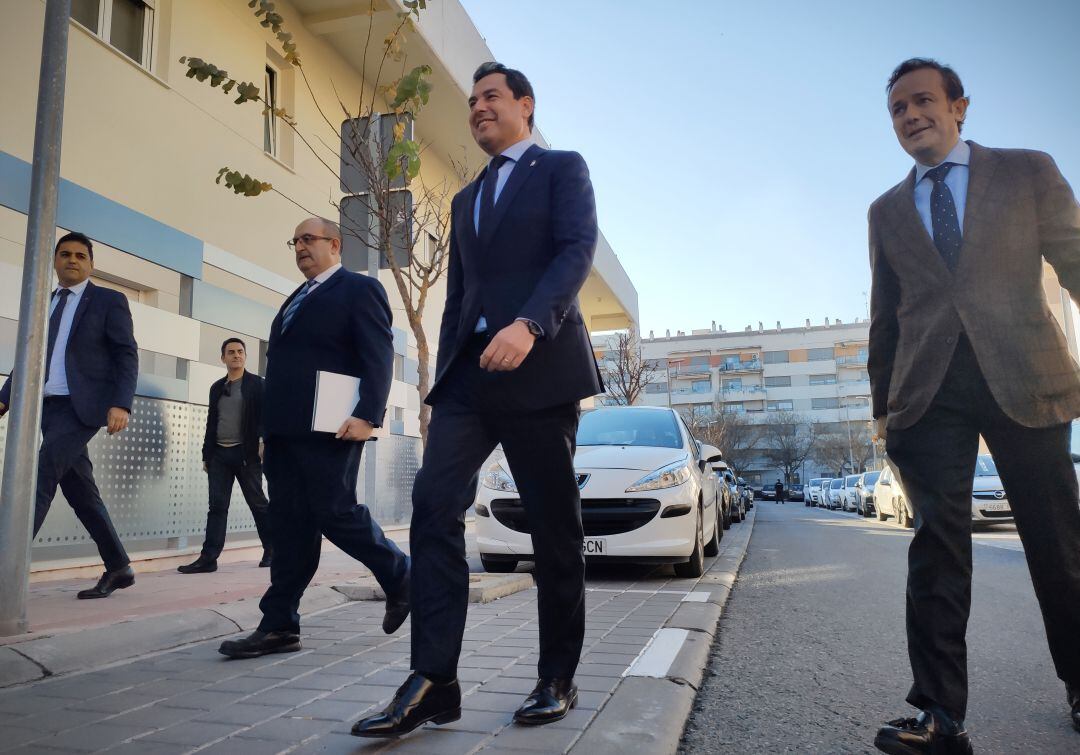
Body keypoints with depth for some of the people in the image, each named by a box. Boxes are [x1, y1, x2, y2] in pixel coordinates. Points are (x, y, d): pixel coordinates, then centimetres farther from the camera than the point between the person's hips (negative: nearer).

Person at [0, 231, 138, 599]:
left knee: (41, 475, -19)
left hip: (82, 405, -6)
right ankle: (118, 568, 14)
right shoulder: (44, 304, 19)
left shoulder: (109, 301, 2)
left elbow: (127, 355, -6)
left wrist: (121, 404, -19)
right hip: (48, 406, 6)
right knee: (79, 491, 5)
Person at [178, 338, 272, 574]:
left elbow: (264, 416, -6)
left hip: (246, 452, -4)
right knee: (217, 506, -1)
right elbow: (211, 422, 17)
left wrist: (263, 440, -23)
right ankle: (208, 558, -5)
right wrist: (206, 454, 14)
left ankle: (271, 550, 14)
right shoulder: (217, 387, 16)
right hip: (219, 453, 4)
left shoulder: (256, 384, 3)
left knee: (257, 502, 2)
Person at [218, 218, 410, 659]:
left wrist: (367, 415, -22)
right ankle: (279, 626, 9)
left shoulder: (359, 289, 0)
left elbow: (379, 357, -10)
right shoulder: (296, 299, 25)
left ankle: (400, 575, 17)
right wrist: (270, 428, 18)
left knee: (336, 513, -6)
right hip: (285, 430, 8)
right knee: (289, 528, 6)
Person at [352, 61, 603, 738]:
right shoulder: (466, 199, 25)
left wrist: (529, 325, -26)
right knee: (435, 508, -10)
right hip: (468, 374, 6)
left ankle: (558, 680, 15)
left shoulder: (563, 168, 8)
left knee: (555, 527, 1)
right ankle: (433, 682, -6)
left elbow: (578, 250, -10)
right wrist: (444, 380, 15)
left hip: (541, 368, -5)